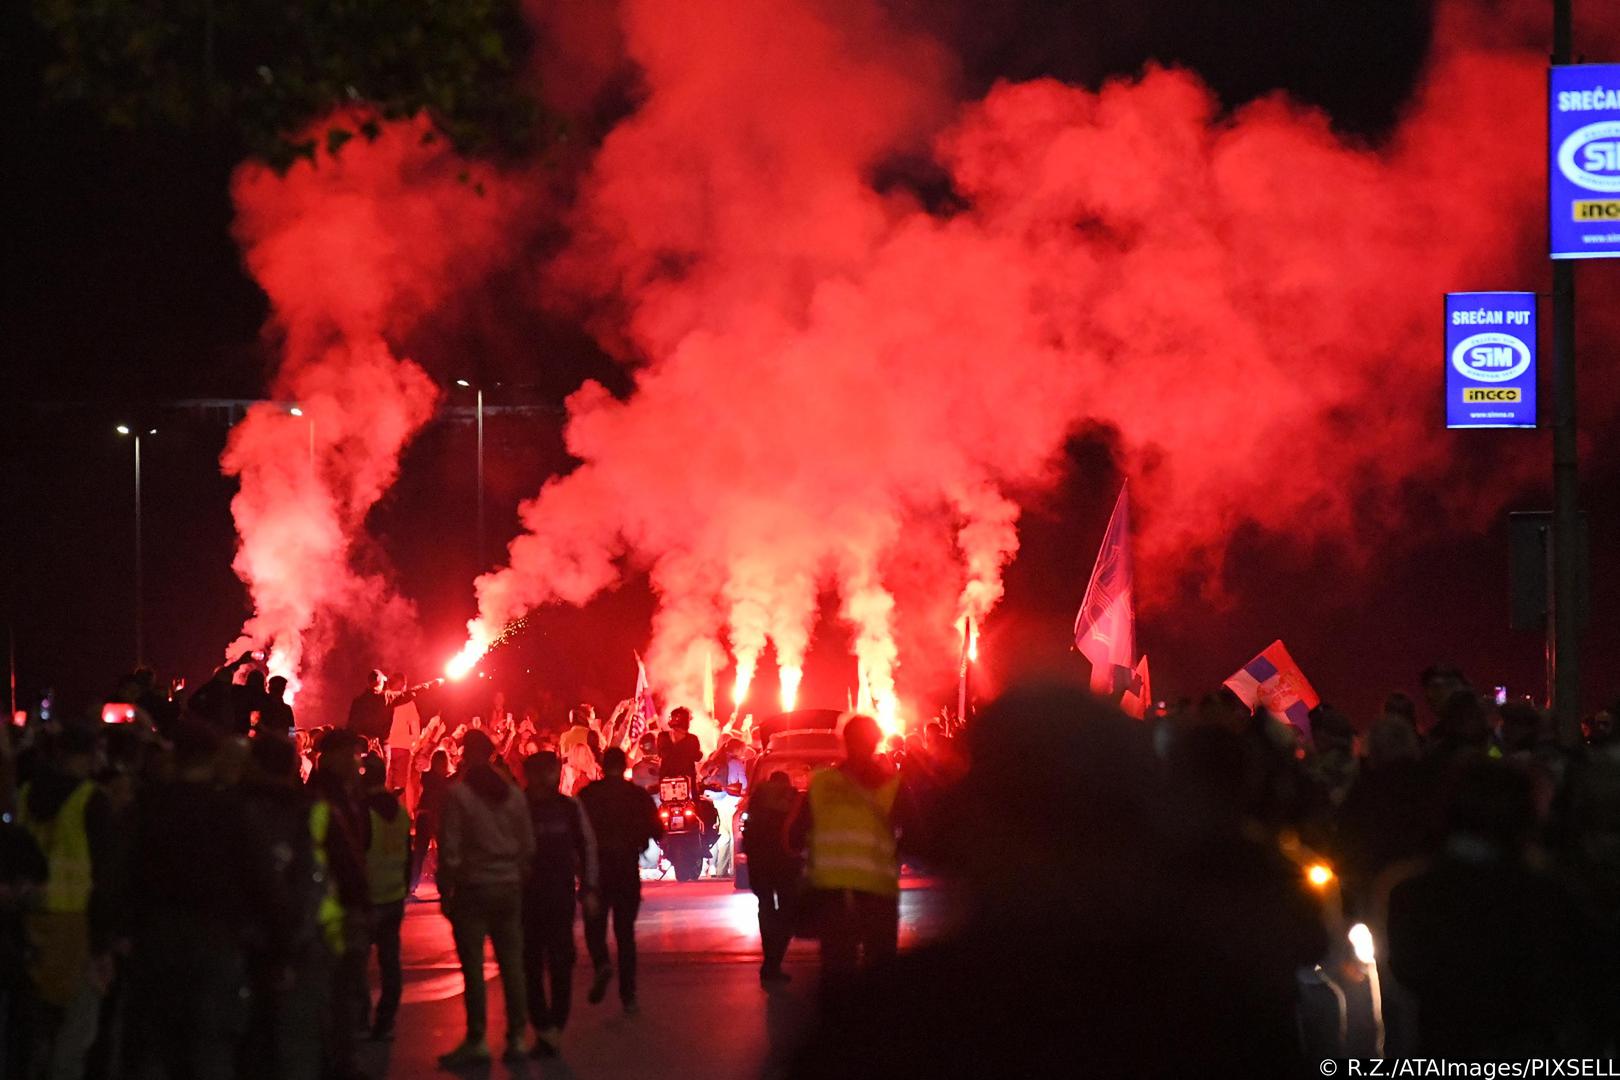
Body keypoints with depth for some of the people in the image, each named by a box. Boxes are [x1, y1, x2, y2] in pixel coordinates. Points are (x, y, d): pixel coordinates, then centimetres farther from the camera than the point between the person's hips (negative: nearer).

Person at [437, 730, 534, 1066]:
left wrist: (446, 890, -3)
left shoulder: (458, 793, -8)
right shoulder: (513, 794, 5)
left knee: (473, 967, 0)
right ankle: (517, 1039, 8)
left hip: (472, 888, -4)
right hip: (509, 888, 4)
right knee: (512, 965, 7)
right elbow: (528, 845, 8)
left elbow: (450, 848, -10)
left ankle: (477, 1041, 0)